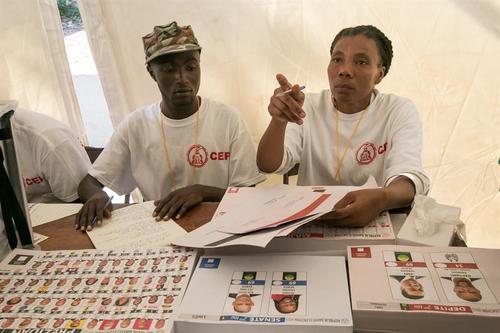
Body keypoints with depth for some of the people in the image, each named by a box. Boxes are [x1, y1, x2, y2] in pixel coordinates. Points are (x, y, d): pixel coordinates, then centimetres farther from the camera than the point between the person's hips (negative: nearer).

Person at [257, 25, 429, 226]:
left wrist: (381, 199, -42)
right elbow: (269, 166, -10)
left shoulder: (400, 111, -3)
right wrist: (279, 121, -29)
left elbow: (409, 178, -19)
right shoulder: (307, 107, 2)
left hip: (374, 220, 1)